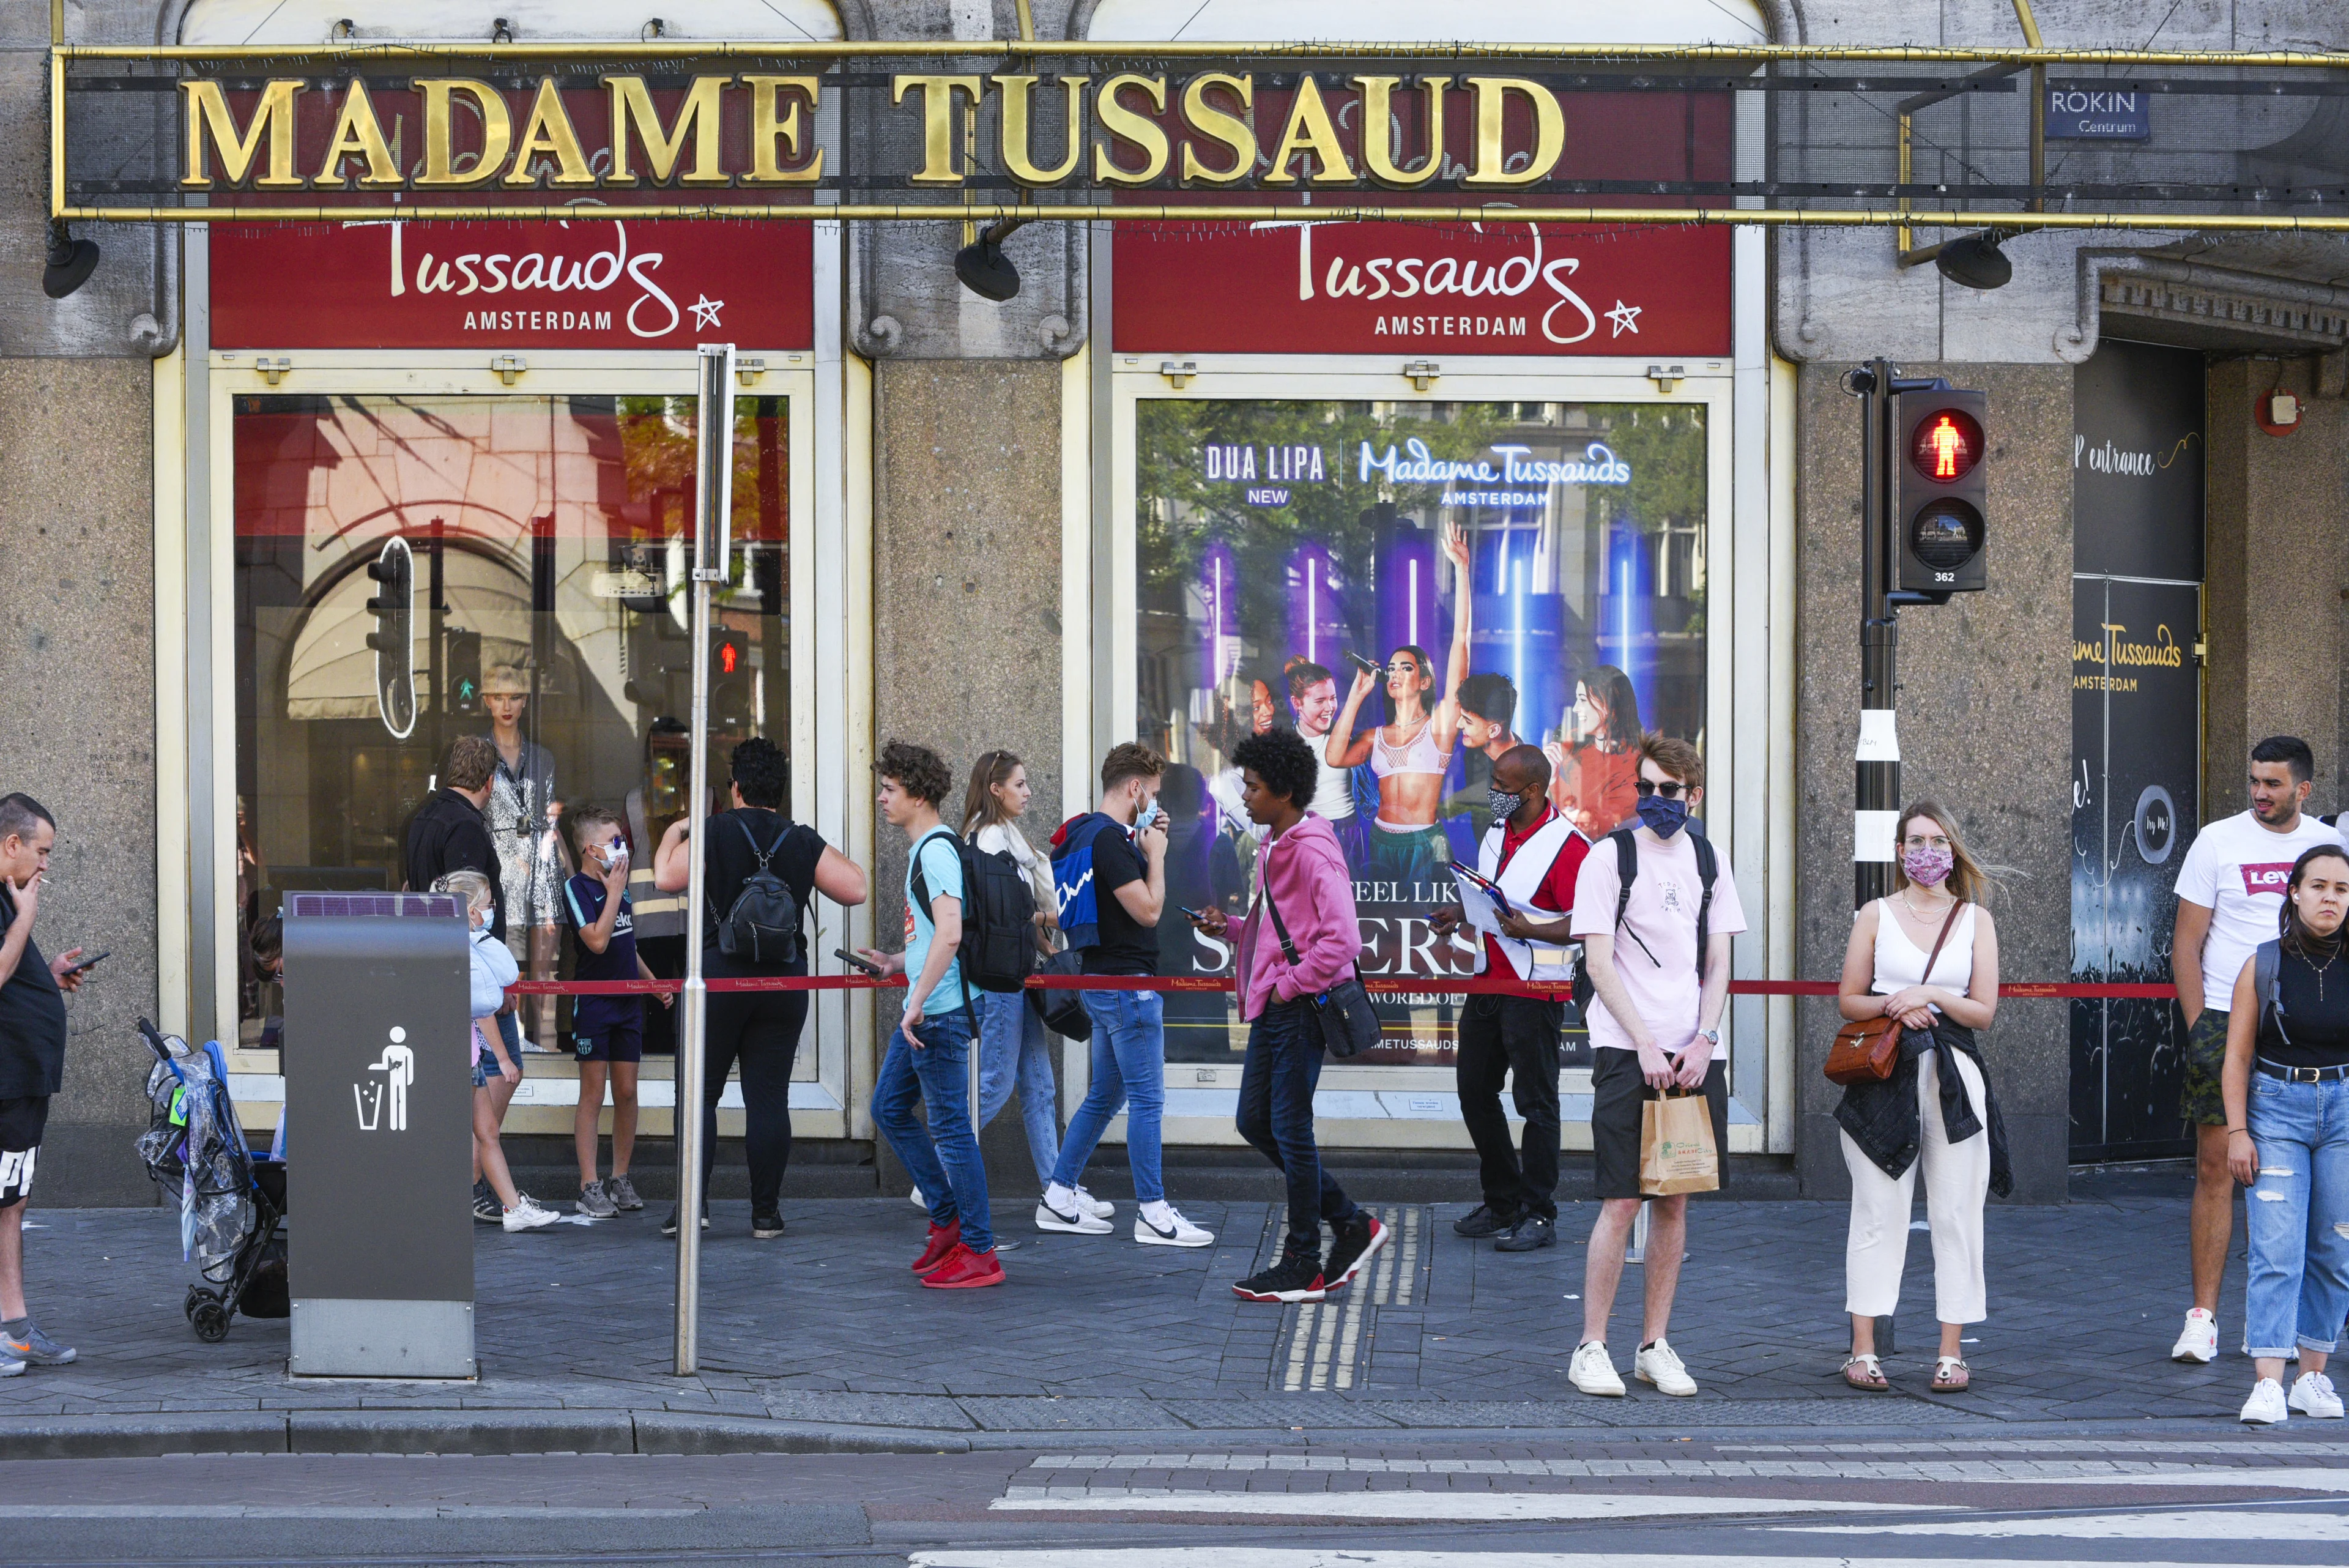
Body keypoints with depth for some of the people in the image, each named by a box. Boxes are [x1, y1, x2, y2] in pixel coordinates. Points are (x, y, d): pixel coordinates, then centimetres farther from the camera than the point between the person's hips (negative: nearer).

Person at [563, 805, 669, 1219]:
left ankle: (621, 1180, 15)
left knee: (626, 1092, 7)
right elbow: (597, 941, -22)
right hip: (594, 1003, -7)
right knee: (593, 1095, -4)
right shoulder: (578, 888, -9)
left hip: (629, 1002, 7)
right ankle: (590, 1187, -2)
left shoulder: (619, 885, 14)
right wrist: (614, 893, -14)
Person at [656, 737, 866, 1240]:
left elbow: (666, 879, -4)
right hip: (785, 978, 2)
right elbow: (855, 889, 6)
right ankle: (765, 1213, 4)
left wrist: (673, 834, 14)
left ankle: (693, 1203, -5)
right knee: (769, 1098, 4)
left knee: (700, 1092, 5)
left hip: (719, 977, -2)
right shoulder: (804, 842, 3)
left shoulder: (713, 833, -4)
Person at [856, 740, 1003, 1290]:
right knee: (889, 1108, 16)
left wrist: (918, 1002, -26)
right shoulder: (926, 849, 17)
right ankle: (948, 1220, 21)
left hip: (940, 1013, -11)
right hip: (925, 1011, 11)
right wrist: (898, 963, 18)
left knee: (950, 1126, -6)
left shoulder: (936, 850, -15)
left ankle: (979, 1253, 0)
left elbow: (950, 933, -27)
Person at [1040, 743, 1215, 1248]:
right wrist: (1156, 853, -8)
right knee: (1147, 1101, -5)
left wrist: (1143, 850, 10)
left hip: (1102, 982, 11)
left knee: (1105, 1096, 16)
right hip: (1127, 984, -11)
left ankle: (1059, 1198, 19)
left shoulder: (1091, 833, 13)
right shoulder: (1109, 839, -18)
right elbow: (1148, 910, -20)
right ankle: (1153, 1213, -2)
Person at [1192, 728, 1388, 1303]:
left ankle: (1304, 1267, 7)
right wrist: (1230, 928, 10)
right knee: (1255, 1120, 13)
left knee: (1290, 1129, -3)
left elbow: (1341, 939, -23)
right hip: (1273, 1004, 10)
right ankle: (1350, 1224, 21)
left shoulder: (1312, 851, -16)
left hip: (1299, 1010, -10)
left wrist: (1288, 986, -18)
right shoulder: (1276, 846, 15)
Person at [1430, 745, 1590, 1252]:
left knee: (1535, 1101, -2)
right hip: (1489, 979, 9)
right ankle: (1502, 1204, 25)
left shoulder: (1568, 846, -16)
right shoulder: (1498, 831, 11)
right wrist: (1459, 914, 7)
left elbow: (1585, 924, -19)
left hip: (1536, 990, -9)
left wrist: (1528, 930, -29)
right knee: (1475, 1091, 13)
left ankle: (1538, 1216, 4)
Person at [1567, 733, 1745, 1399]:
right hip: (1627, 1050, -4)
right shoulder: (1610, 856, -2)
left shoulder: (1707, 861, 12)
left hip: (1695, 1053, 4)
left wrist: (1703, 1041, -4)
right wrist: (1646, 1044, -13)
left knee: (1675, 1200, 6)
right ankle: (1591, 1349, 0)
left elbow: (1718, 962, 11)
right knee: (1622, 1202, -7)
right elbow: (1598, 962, -6)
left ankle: (1655, 1346, 14)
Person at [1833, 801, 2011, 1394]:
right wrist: (1894, 1006, -10)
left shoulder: (1975, 919, 9)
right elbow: (1849, 1000, 8)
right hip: (1885, 1078, -1)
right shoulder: (1876, 916, 8)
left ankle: (1951, 1352, 5)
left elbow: (1984, 1011, 5)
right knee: (1879, 1212, -1)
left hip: (1955, 1078, 1)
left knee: (1956, 1215, 0)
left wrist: (1931, 996, -11)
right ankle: (1864, 1350, 2)